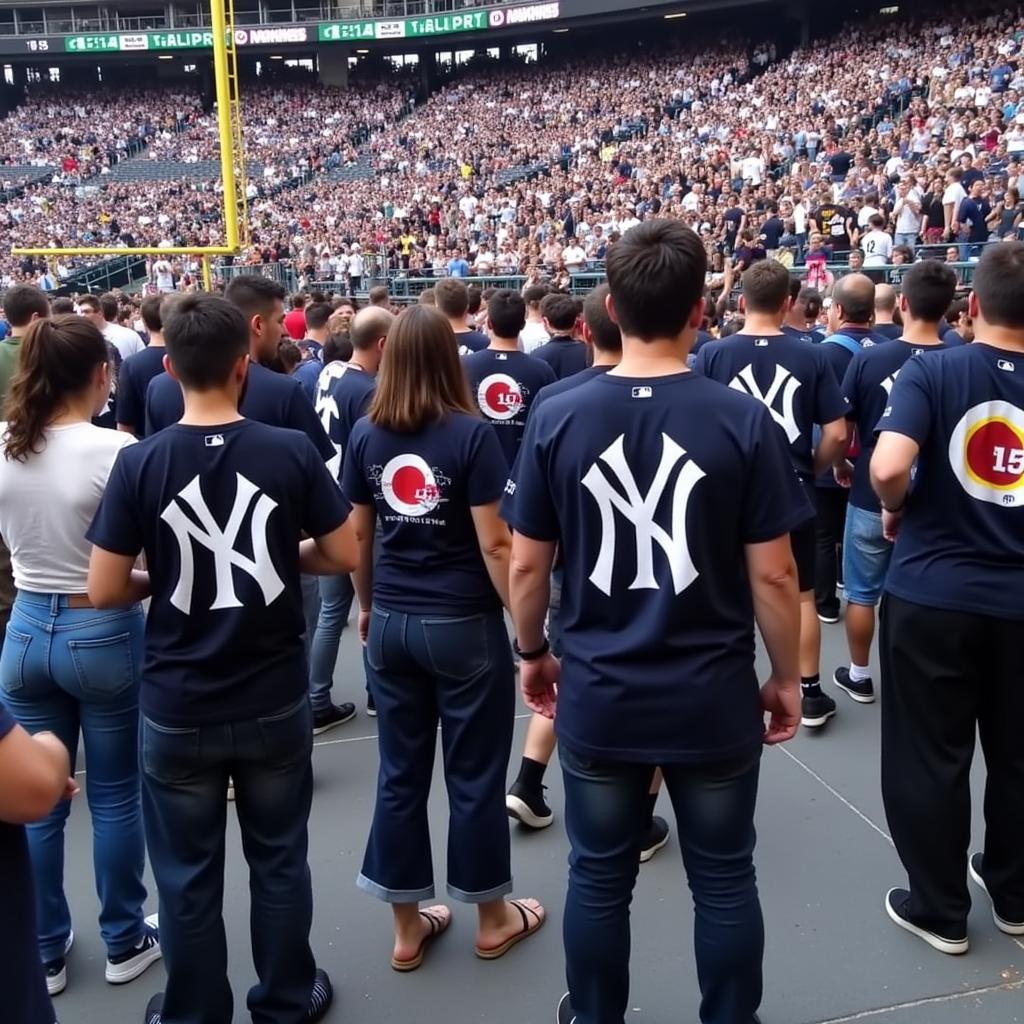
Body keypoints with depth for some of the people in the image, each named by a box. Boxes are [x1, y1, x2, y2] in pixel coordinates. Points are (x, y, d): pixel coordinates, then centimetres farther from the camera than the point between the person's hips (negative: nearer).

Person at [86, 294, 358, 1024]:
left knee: (188, 877, 16)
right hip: (276, 699, 1)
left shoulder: (140, 463, -12)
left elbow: (104, 591, -10)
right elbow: (345, 556, -5)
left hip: (177, 707, 0)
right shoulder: (292, 451, -11)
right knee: (279, 861, 18)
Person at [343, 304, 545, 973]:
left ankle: (407, 928, 26)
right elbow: (494, 545, -15)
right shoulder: (471, 434, -13)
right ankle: (493, 918, 28)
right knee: (474, 774, 10)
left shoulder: (366, 436, 1)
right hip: (463, 625, -4)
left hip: (392, 624, 4)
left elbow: (357, 536, 7)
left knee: (401, 772, 13)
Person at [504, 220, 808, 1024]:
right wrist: (787, 676, 6)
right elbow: (773, 575, -9)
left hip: (597, 696, 1)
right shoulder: (742, 419, -11)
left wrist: (533, 652, 14)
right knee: (724, 881, 17)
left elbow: (526, 565, -2)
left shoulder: (558, 418, -7)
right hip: (715, 697, -1)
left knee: (598, 880, 18)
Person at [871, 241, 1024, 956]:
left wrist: (895, 510, -3)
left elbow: (888, 467, -24)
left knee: (929, 758, 11)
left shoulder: (931, 372, -10)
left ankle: (940, 910, 24)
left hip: (933, 594, -3)